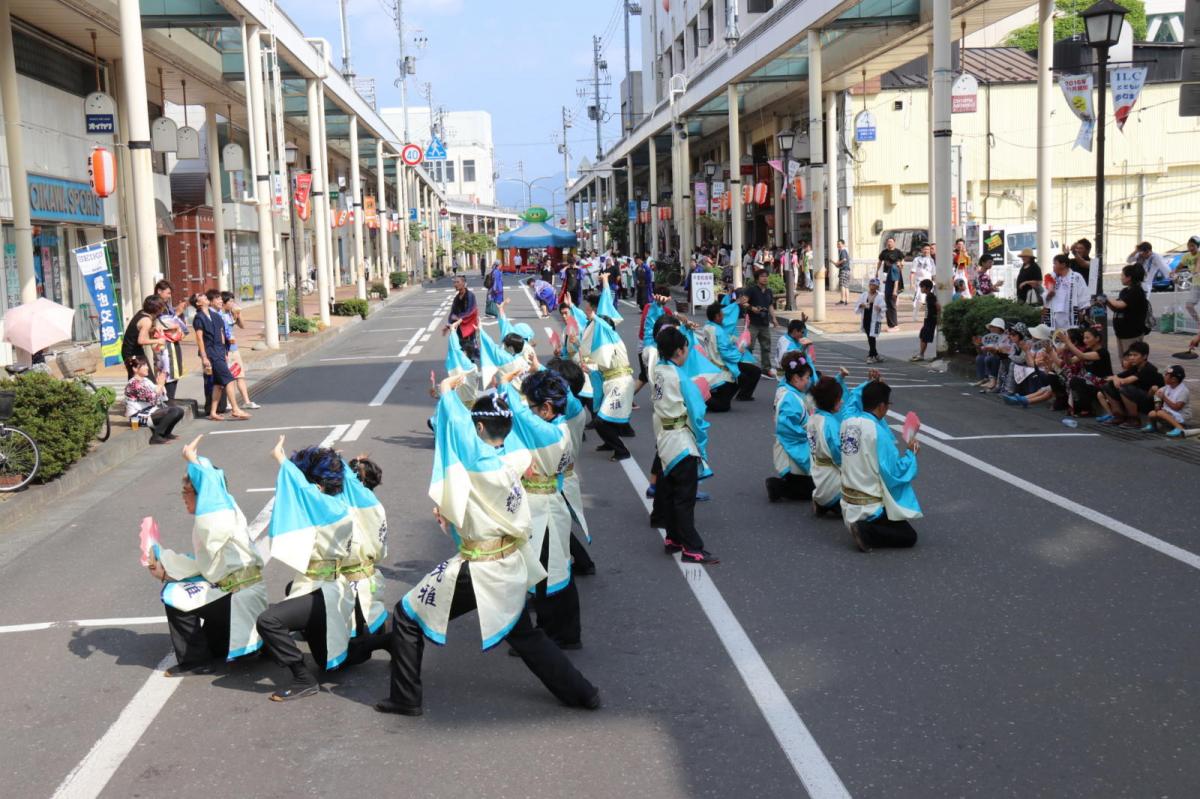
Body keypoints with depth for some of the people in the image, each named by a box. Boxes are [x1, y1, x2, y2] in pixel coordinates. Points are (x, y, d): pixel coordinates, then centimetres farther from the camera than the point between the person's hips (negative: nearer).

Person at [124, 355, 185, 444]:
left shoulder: (146, 380, 12)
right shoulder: (133, 384, -16)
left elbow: (161, 397, 14)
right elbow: (152, 398, -26)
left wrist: (162, 384, -1)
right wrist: (160, 384, -14)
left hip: (151, 411, 9)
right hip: (140, 416, -9)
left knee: (179, 410, 0)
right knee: (174, 412, -24)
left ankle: (165, 434, 14)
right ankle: (156, 437, -17)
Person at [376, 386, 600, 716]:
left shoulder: (481, 462, -21)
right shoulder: (513, 463, -1)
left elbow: (456, 420, -16)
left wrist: (446, 388, 0)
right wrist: (454, 512, 13)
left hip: (477, 571, -7)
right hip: (510, 568, 7)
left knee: (406, 616, 7)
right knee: (525, 635, 24)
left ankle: (406, 698, 13)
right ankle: (580, 692, 24)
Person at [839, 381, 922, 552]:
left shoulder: (847, 423, -3)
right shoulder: (878, 432, -22)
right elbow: (895, 474, -19)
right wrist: (911, 453, -2)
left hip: (849, 504, 8)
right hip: (870, 509, -8)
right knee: (909, 536, 5)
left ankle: (860, 525, 11)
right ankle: (867, 532, -13)